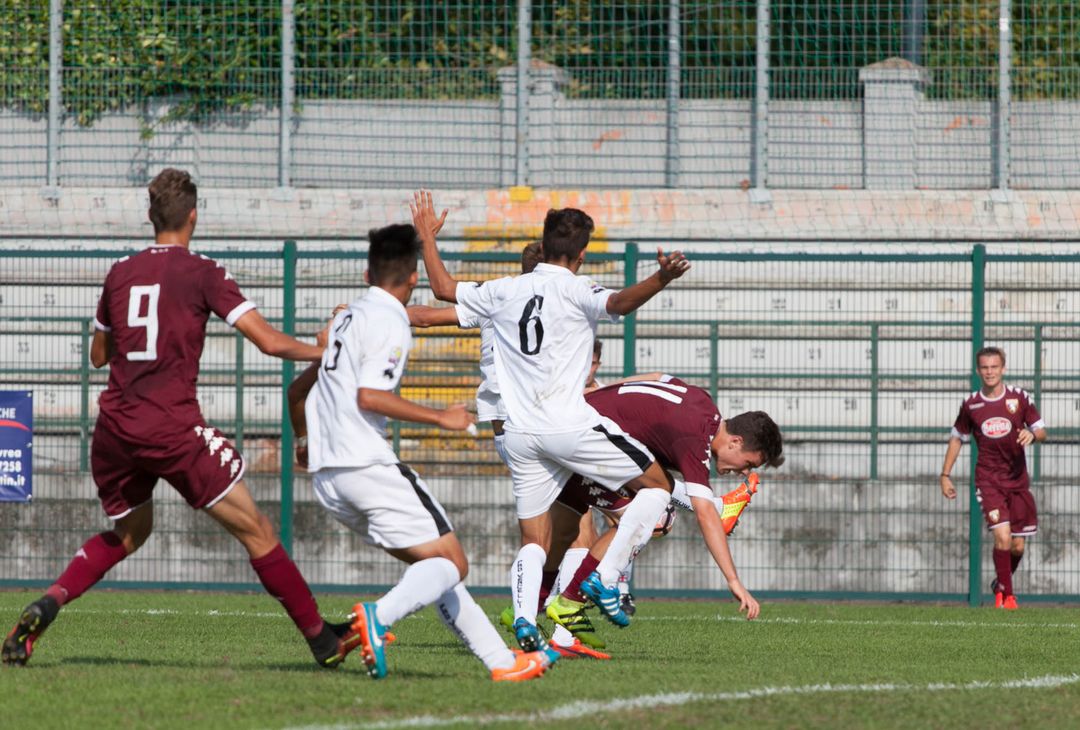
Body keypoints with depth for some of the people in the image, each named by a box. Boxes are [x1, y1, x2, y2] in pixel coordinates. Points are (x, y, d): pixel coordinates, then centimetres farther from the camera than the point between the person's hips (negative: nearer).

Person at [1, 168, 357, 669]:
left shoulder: (120, 274, 11)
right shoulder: (203, 274, -3)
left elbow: (98, 354, 23)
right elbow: (269, 341, -7)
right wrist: (321, 352, 9)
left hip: (114, 430, 5)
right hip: (174, 430, -5)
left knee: (128, 532, 27)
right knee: (256, 532, 3)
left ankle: (46, 605, 6)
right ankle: (323, 642, 5)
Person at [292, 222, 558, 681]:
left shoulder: (346, 318, 19)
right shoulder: (389, 323, -7)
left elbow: (298, 391, 30)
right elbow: (368, 397, -19)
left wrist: (304, 438, 49)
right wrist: (442, 418, -13)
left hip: (326, 477, 9)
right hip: (368, 466, -9)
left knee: (433, 565, 13)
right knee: (450, 563, -7)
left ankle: (500, 660, 9)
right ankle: (378, 616, -32)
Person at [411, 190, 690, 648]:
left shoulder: (505, 292, 11)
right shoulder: (576, 291, -4)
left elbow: (444, 288, 25)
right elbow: (619, 303, -26)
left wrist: (427, 236, 37)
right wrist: (660, 280, -42)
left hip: (519, 434, 5)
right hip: (569, 424, -5)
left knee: (533, 539, 9)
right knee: (656, 484, 8)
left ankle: (524, 619, -16)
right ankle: (606, 579, -4)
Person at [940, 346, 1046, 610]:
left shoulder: (1020, 398, -1)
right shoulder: (971, 404, 1)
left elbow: (1042, 431, 3)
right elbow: (957, 438, 13)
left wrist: (1033, 434, -21)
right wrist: (945, 475, 10)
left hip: (1018, 479, 1)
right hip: (988, 479, -1)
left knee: (1017, 546, 5)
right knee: (1002, 536, -18)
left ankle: (1001, 584, 33)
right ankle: (1006, 594, -2)